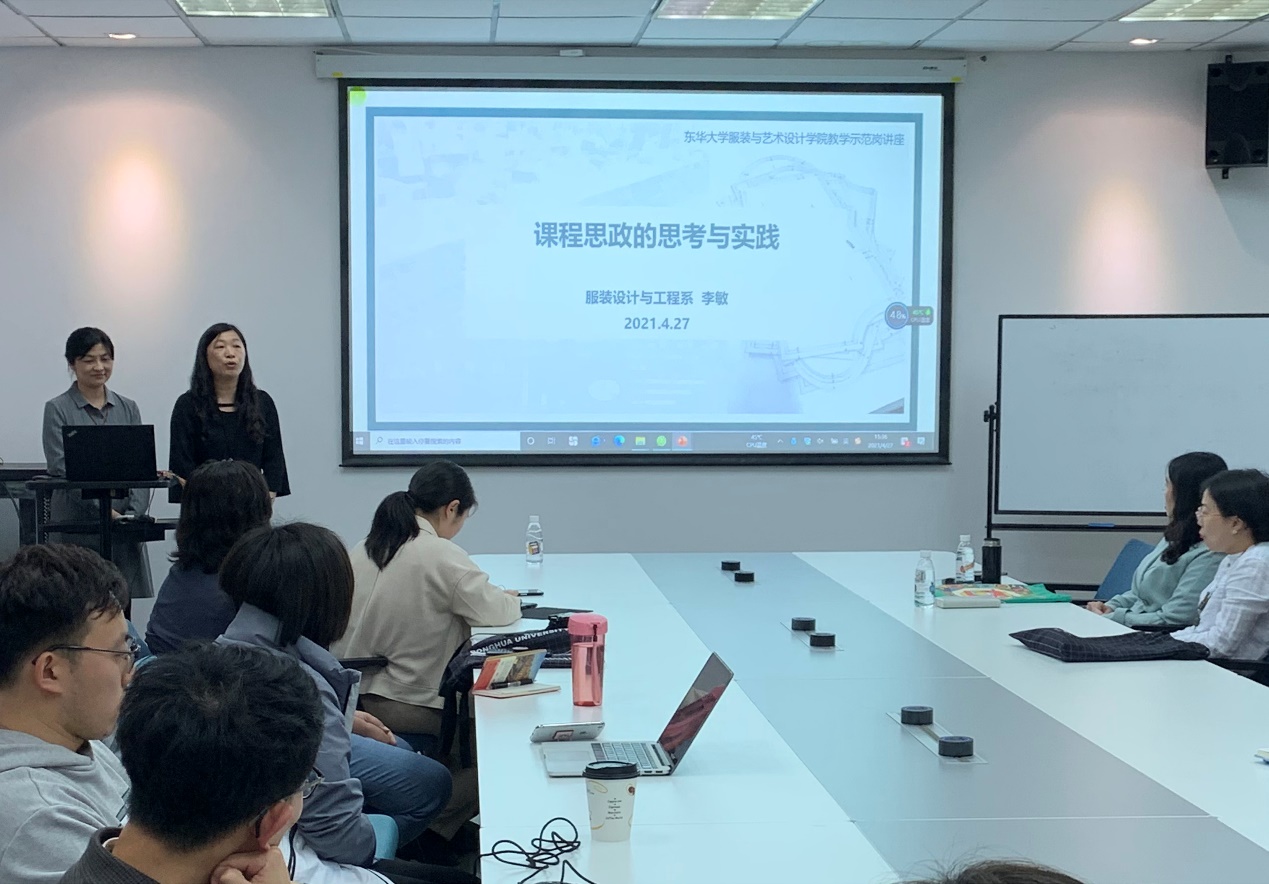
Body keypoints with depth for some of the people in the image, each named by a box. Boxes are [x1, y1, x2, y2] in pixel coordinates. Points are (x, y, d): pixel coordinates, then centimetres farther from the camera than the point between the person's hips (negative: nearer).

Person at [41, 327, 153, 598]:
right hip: (78, 525, -4)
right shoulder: (58, 409, 1)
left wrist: (134, 513, -10)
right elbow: (62, 469, -9)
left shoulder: (128, 409, 13)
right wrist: (105, 511, -19)